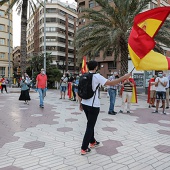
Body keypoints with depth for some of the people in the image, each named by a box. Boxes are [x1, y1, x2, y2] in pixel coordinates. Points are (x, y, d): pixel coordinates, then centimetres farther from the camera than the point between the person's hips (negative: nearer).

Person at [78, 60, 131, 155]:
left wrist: (80, 103, 18)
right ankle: (84, 149, 6)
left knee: (90, 124, 22)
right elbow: (111, 83, -19)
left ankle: (92, 142, 37)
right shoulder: (97, 76, -14)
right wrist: (124, 77, -12)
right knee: (90, 126, 2)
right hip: (93, 105, -7)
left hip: (85, 104, 7)